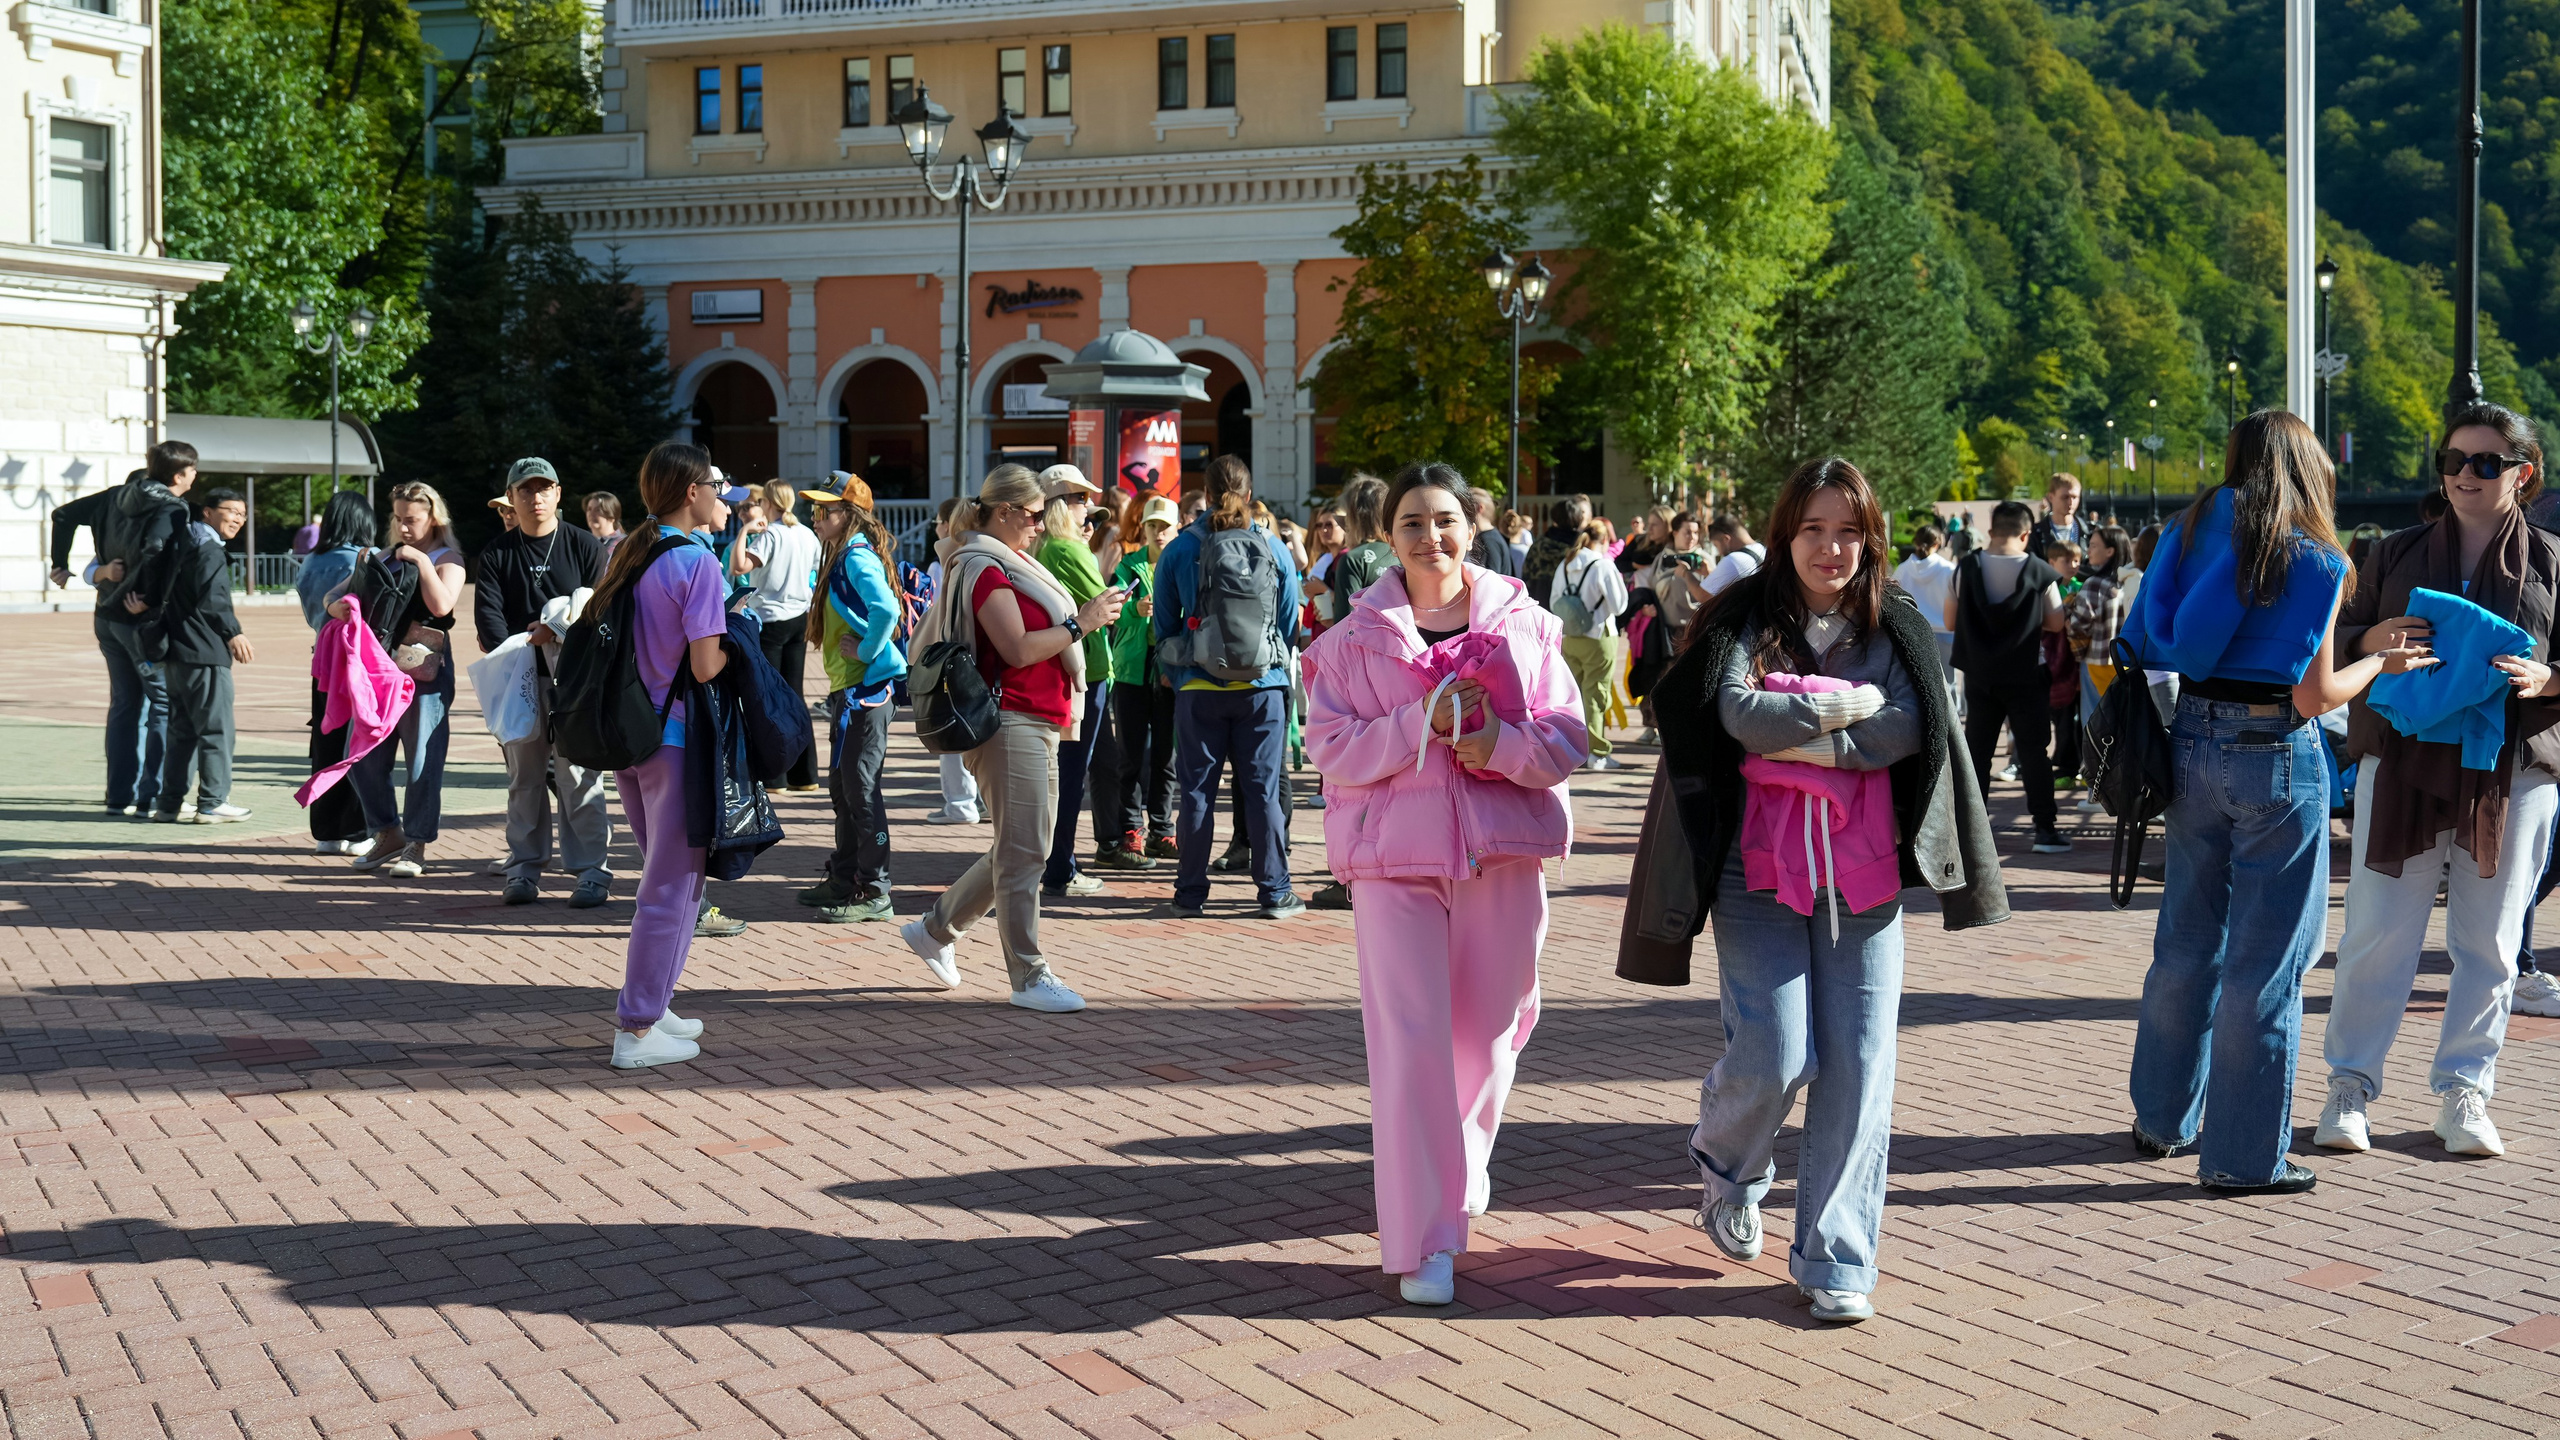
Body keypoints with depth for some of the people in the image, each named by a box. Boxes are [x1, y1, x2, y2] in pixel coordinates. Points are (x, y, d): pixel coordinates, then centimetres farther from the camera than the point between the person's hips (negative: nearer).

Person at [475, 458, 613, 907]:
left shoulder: (583, 546, 5)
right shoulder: (496, 553, 9)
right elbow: (487, 616, -1)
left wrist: (561, 629, -14)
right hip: (519, 678, 2)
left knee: (579, 776, -6)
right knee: (524, 777, 7)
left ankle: (593, 870, -2)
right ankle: (524, 868, 15)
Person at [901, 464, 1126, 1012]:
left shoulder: (1007, 565, 21)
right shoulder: (984, 569, -11)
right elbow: (1017, 649, -20)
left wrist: (1086, 615, 12)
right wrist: (1081, 623, -15)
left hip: (1036, 725, 11)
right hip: (1009, 722, -11)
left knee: (1021, 848, 14)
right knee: (1023, 851, -8)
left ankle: (934, 929, 26)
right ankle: (1028, 978, -5)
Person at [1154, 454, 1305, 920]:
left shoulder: (1178, 550, -2)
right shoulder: (1274, 548, -1)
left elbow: (1164, 625, 5)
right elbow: (1290, 622, 8)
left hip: (1199, 688, 0)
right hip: (1263, 686, 0)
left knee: (1196, 789, 6)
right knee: (1264, 788, 4)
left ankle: (1189, 893, 9)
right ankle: (1274, 892, 6)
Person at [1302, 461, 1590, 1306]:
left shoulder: (1523, 624, 5)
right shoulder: (1356, 637, 3)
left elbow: (1567, 739, 2)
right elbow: (1330, 747, -4)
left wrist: (1499, 743, -18)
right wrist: (1420, 723, -17)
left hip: (1502, 853, 2)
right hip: (1395, 853, -2)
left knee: (1487, 1033, 11)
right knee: (1409, 1039, -10)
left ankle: (1458, 1186, 38)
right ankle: (1422, 1243, -8)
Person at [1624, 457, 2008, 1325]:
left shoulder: (1895, 631, 8)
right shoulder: (1743, 623, 2)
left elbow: (1906, 731, -8)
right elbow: (1742, 713, -17)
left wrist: (1798, 736, -14)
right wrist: (1853, 704, -11)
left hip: (1862, 877, 2)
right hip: (1760, 871, -2)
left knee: (1858, 1068, -2)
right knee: (1775, 1058, -10)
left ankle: (1836, 1259, 8)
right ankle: (1726, 1165, 25)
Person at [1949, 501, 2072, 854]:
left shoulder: (1966, 568, -6)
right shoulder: (2040, 572, -9)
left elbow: (1951, 622, -1)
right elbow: (2056, 623, -3)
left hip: (1979, 675, 2)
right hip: (2025, 676, -2)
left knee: (1976, 749, 11)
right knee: (2033, 750, 3)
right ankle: (2045, 829, 1)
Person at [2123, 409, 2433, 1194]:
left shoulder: (2191, 532, 5)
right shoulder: (2316, 560, -9)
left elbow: (2142, 640, 5)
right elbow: (2313, 695, -11)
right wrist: (2380, 662, 5)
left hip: (2194, 746, 6)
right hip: (2276, 755, -6)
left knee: (2187, 939, 18)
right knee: (2266, 961, 2)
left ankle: (2163, 1117, 29)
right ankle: (2244, 1155, 7)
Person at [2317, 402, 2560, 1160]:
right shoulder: (2395, 554, 10)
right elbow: (2335, 644, 12)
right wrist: (2374, 640, -9)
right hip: (2402, 767, 0)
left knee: (2488, 944, 5)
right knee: (2376, 935, -2)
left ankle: (2463, 1091, 16)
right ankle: (2350, 1085, 8)